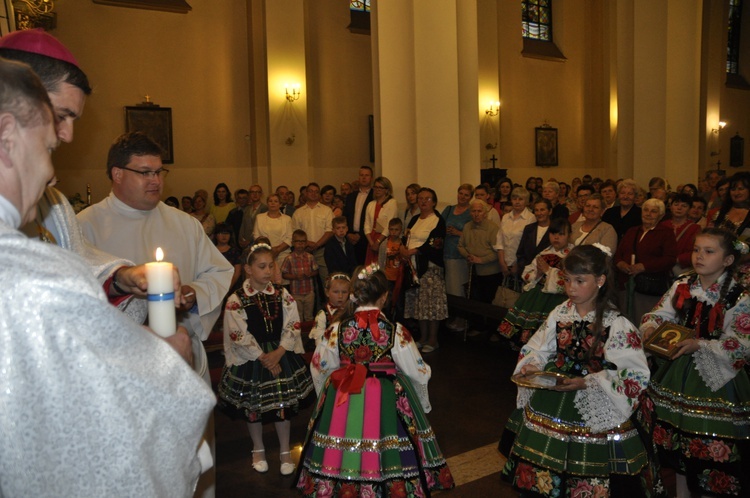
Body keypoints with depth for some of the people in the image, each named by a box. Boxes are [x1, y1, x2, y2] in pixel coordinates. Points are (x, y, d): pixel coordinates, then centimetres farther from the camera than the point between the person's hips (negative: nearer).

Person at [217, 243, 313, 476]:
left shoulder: (282, 295, -2)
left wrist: (278, 353, -16)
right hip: (250, 359, -2)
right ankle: (258, 449, 36)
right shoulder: (236, 300, -11)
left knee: (284, 404, 9)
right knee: (253, 405, 13)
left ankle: (284, 451, 28)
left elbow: (293, 325, -5)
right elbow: (239, 337, -13)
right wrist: (263, 358, -14)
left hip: (281, 355, 2)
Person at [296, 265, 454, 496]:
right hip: (387, 401, -2)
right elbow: (418, 372, -5)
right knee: (388, 455, 13)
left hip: (342, 401, 2)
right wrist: (424, 401, 15)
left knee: (341, 455, 16)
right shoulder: (395, 331, -14)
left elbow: (319, 367, 5)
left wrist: (327, 394, 23)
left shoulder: (337, 329, -8)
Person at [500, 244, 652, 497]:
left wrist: (586, 382, -23)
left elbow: (636, 374, -15)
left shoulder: (617, 325, -13)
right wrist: (531, 366, -13)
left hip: (594, 410, -4)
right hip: (549, 405, 5)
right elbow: (537, 349, 10)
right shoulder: (560, 313, 2)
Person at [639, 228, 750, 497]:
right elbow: (659, 313, 4)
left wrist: (700, 346, -27)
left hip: (715, 377, -5)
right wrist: (650, 328, -18)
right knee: (677, 440, 17)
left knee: (710, 447, 4)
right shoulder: (682, 286, 1)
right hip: (678, 372, 5)